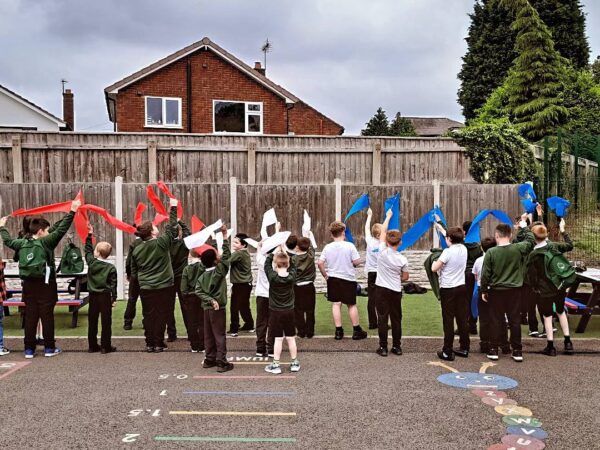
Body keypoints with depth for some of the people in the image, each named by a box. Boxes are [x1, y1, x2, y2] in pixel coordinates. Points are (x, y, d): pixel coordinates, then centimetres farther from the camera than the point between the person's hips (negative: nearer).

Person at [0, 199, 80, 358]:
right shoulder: (46, 242, -12)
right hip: (45, 285, -5)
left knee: (30, 317, 8)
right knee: (47, 316, 2)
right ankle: (49, 348, 7)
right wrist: (72, 211, -18)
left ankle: (29, 349, 11)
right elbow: (61, 230, -18)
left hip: (29, 285, 5)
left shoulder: (22, 243, 5)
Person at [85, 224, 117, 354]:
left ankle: (92, 346, 16)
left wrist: (90, 235, 18)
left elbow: (88, 250, 12)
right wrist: (114, 298, -3)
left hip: (93, 295, 3)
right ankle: (105, 346, 1)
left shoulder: (91, 262, -5)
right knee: (106, 321, 1)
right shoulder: (111, 267, -9)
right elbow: (113, 284, -8)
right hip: (105, 296, -3)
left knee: (92, 321, 11)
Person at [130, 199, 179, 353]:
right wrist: (173, 208, 5)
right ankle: (158, 344, 7)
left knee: (148, 316, 9)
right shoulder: (161, 243, -12)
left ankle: (149, 344, 13)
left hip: (146, 288, 3)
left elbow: (134, 272, 10)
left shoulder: (137, 249, 2)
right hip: (164, 287, -3)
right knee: (161, 315, 4)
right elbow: (172, 228, -3)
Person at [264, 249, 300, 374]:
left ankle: (276, 365, 7)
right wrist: (286, 253, 10)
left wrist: (275, 252, 5)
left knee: (278, 339, 3)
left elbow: (267, 264, -1)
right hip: (289, 312, 2)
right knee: (291, 338, 11)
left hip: (275, 312, -2)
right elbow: (293, 266, 10)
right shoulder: (291, 276, -10)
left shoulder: (272, 277, -16)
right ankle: (294, 363, 20)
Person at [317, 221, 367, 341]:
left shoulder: (328, 247, -4)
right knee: (351, 304, 8)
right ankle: (357, 331, 15)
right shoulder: (349, 246, -11)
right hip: (348, 278, -2)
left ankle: (338, 331, 8)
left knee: (336, 304, 7)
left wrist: (325, 275, 6)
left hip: (333, 278, 2)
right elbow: (357, 261, -12)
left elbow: (320, 263, -5)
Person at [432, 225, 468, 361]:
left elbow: (434, 268, -18)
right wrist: (441, 228, 38)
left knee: (448, 321, -2)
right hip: (461, 288, 6)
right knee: (462, 319, 11)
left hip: (448, 289, -6)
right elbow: (453, 239, 24)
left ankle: (447, 352, 1)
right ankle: (464, 348, 20)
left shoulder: (448, 252, -17)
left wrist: (435, 261, 5)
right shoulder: (463, 249, 3)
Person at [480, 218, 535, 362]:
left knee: (496, 320, 8)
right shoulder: (518, 249, -9)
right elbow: (531, 241, 12)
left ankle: (494, 350, 12)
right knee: (515, 320, 9)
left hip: (496, 291, -1)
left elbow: (485, 274, -8)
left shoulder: (491, 252, -12)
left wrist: (484, 290, 4)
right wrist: (524, 226, 23)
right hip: (515, 291, 1)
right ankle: (517, 351, 14)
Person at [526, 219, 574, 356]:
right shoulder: (555, 246, -8)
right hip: (560, 287, 4)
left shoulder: (533, 255, -18)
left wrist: (535, 287, 2)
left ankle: (550, 347, 11)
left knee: (547, 316, 7)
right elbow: (570, 246, 12)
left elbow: (531, 275, -15)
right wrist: (563, 231, 21)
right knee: (561, 312, 22)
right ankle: (568, 342, 25)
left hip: (544, 290, -4)